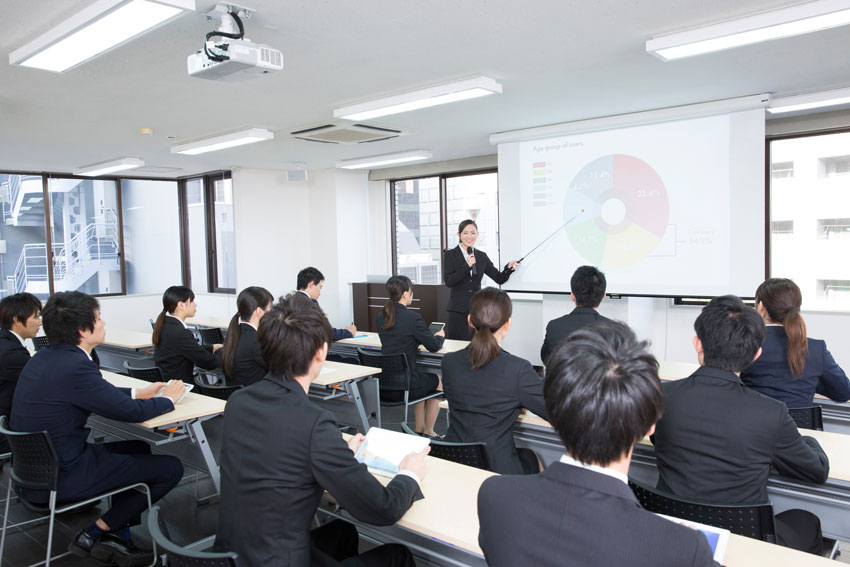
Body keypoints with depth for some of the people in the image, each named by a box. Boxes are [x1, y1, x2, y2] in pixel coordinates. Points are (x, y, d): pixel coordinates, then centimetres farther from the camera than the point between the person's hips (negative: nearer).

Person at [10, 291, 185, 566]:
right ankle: (94, 534, 7)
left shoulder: (45, 357, 3)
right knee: (171, 468, -5)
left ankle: (116, 534, 20)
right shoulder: (76, 366, -26)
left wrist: (138, 392, 15)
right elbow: (131, 412, -19)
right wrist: (168, 399, -1)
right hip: (60, 478, -10)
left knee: (139, 448, 24)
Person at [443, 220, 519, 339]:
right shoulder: (450, 255, 0)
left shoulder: (482, 256, 11)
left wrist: (509, 268, -12)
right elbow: (448, 282, -9)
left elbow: (499, 279, 8)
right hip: (458, 311, -3)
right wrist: (467, 266, -16)